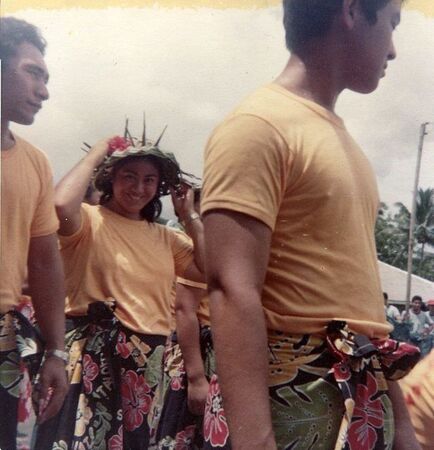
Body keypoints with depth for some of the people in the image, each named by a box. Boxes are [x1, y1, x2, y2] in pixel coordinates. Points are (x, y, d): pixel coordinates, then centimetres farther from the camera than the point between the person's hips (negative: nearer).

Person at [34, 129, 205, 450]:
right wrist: (95, 155, -12)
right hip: (94, 356, -6)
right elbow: (62, 204, -26)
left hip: (150, 361, 6)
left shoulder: (164, 236, 16)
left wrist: (190, 217, 8)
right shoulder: (89, 219, -2)